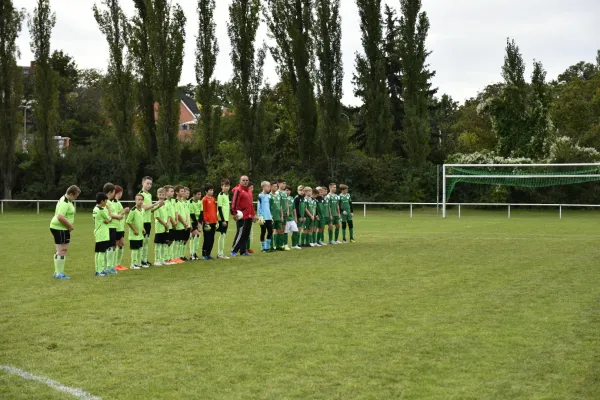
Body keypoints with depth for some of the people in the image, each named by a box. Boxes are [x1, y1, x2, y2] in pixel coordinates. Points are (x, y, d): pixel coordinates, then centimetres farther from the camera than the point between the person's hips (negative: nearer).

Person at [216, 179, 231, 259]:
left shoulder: (227, 195, 15)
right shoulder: (221, 195, -11)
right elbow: (219, 208, -15)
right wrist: (223, 220, -17)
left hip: (226, 218, 8)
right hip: (222, 219, -8)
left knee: (224, 235, 10)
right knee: (222, 235, -6)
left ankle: (220, 253, 15)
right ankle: (220, 254, -1)